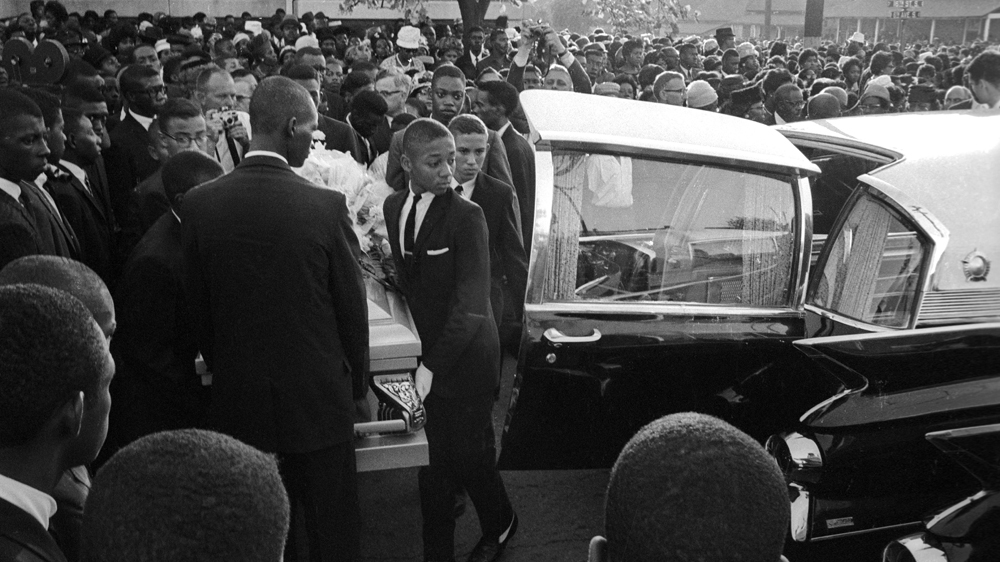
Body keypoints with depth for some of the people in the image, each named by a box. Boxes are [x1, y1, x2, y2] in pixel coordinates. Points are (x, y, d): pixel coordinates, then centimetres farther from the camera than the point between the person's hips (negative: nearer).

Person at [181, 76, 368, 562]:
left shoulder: (199, 204, -7)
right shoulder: (326, 206, -15)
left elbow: (198, 309, 1)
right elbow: (352, 308, -7)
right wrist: (357, 385, 8)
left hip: (237, 397, 3)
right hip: (318, 395, -3)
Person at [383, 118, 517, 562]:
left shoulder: (467, 216, -16)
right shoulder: (394, 207, 4)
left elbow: (470, 303, -19)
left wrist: (434, 363, -22)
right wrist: (420, 349, 5)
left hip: (466, 355, -5)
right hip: (426, 350, 5)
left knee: (469, 454, 8)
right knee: (434, 459, 11)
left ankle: (500, 525, 38)